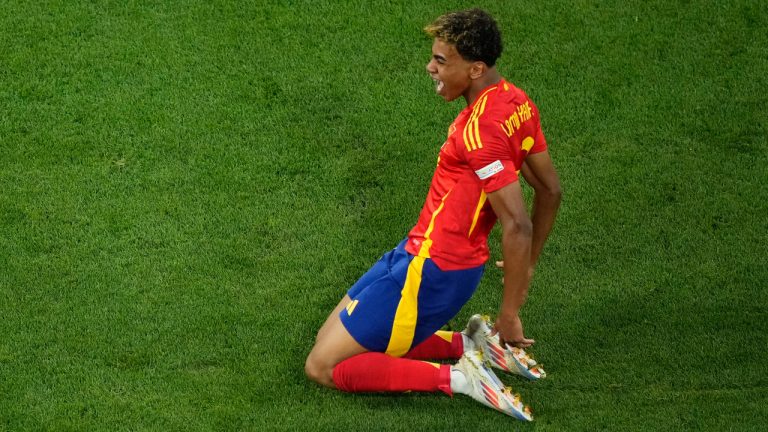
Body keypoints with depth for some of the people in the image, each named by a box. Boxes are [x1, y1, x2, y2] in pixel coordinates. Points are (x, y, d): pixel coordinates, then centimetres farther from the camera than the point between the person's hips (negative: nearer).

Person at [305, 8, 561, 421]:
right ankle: (471, 345, 9)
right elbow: (550, 190, 13)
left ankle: (456, 378, -8)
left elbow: (517, 225, -29)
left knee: (322, 366, -3)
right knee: (332, 338, 19)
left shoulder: (480, 128, -25)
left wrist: (509, 316, -21)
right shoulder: (517, 101, 3)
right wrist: (526, 267, 21)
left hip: (430, 270, -10)